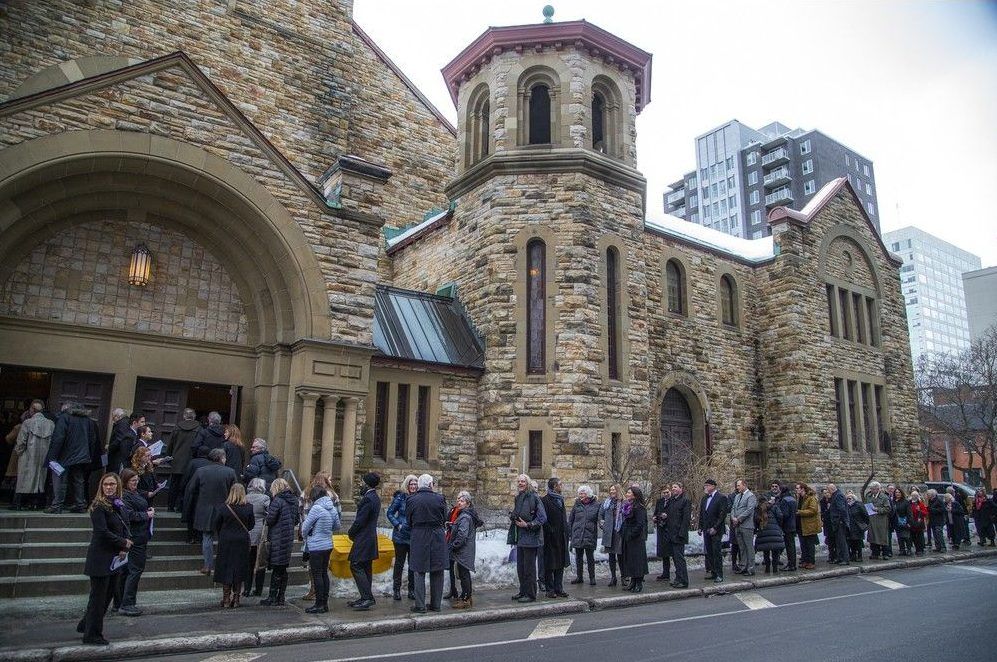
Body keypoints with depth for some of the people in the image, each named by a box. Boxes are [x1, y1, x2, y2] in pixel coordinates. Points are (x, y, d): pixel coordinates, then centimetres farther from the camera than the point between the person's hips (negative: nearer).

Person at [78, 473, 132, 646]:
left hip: (114, 558, 8)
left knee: (108, 593, 15)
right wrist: (123, 543, -11)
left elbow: (125, 528, 11)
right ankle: (92, 635, 13)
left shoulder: (119, 505, 9)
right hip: (100, 558, -7)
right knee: (98, 595, 1)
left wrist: (124, 549, -5)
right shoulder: (98, 506, -13)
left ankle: (85, 624, 33)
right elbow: (102, 531, -20)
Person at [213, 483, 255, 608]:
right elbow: (252, 525, 1)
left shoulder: (223, 508, -10)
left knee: (226, 570, 9)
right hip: (242, 542, 1)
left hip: (226, 542, -1)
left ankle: (226, 599, 11)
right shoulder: (248, 508, -9)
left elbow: (215, 526, -3)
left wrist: (220, 536, 15)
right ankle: (236, 599, 13)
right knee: (239, 570, 10)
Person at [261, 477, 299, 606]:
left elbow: (270, 520, -16)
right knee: (283, 569, 13)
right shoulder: (294, 500, 8)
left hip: (278, 539, -7)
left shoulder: (277, 501, -14)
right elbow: (296, 520, 12)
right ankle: (281, 598, 18)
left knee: (276, 569, 0)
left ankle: (272, 598, 7)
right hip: (289, 538, 7)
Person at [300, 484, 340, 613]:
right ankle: (325, 603, 19)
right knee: (324, 573, 14)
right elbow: (337, 525, 16)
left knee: (317, 575, -1)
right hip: (328, 545, 8)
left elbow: (305, 527, -8)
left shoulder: (316, 508, -16)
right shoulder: (332, 508, 5)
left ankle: (319, 605, 3)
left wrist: (304, 536, 12)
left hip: (316, 546, -8)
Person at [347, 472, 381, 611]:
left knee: (356, 566, -8)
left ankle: (368, 597, -9)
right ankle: (365, 598, 20)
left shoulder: (368, 499, -19)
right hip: (370, 538, 10)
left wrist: (351, 533, -5)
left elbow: (360, 520, -18)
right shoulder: (375, 498, 13)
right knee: (365, 568, 14)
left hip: (363, 539, -10)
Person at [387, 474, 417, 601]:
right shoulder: (400, 497, -6)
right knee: (399, 562, 5)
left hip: (415, 536, 2)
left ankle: (412, 590, 17)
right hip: (401, 536, -2)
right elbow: (390, 513, -1)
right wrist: (397, 525, -11)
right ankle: (396, 590, 14)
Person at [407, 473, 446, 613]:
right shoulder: (440, 499, -6)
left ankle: (420, 605, 6)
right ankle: (436, 604, 18)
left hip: (419, 538, -1)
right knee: (437, 573, 11)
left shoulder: (412, 500, -6)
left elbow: (409, 521, 3)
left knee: (420, 572, 6)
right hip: (438, 537, 1)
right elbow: (445, 518, 4)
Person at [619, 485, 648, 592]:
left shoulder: (639, 508, -16)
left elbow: (640, 524, -21)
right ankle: (633, 582, 20)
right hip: (627, 538, 9)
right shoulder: (627, 506, 11)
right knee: (629, 559, 12)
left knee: (637, 559, -4)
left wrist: (631, 535, -19)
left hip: (636, 539, -9)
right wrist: (623, 533, 12)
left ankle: (639, 583, 3)